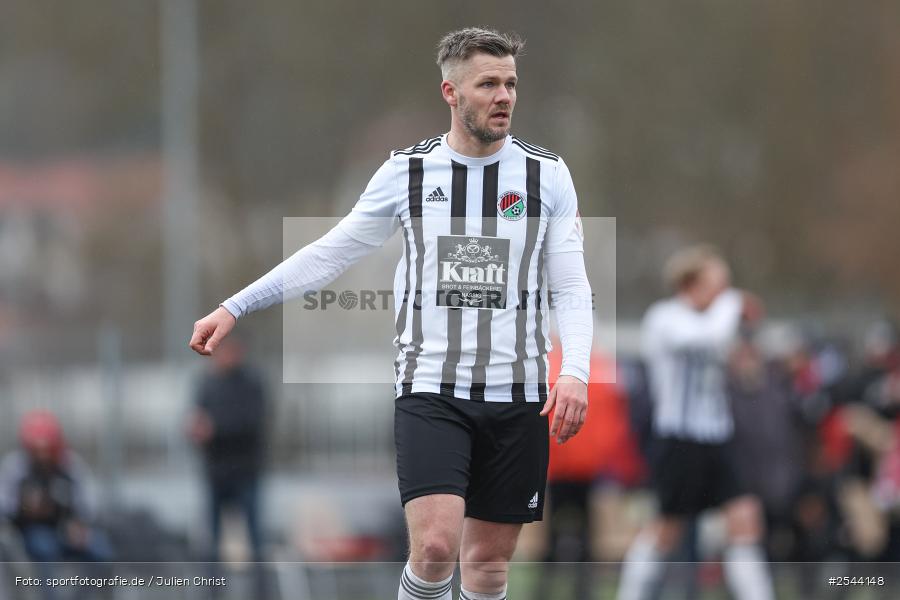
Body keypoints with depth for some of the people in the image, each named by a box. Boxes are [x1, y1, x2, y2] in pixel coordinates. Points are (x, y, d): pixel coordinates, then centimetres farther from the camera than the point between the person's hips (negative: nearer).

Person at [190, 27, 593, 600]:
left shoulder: (548, 175, 3)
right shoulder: (407, 171, 2)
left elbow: (572, 290, 3)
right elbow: (328, 256, 10)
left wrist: (575, 373, -14)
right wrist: (235, 307, 8)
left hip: (517, 399, 1)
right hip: (430, 393, -1)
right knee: (435, 544, -19)